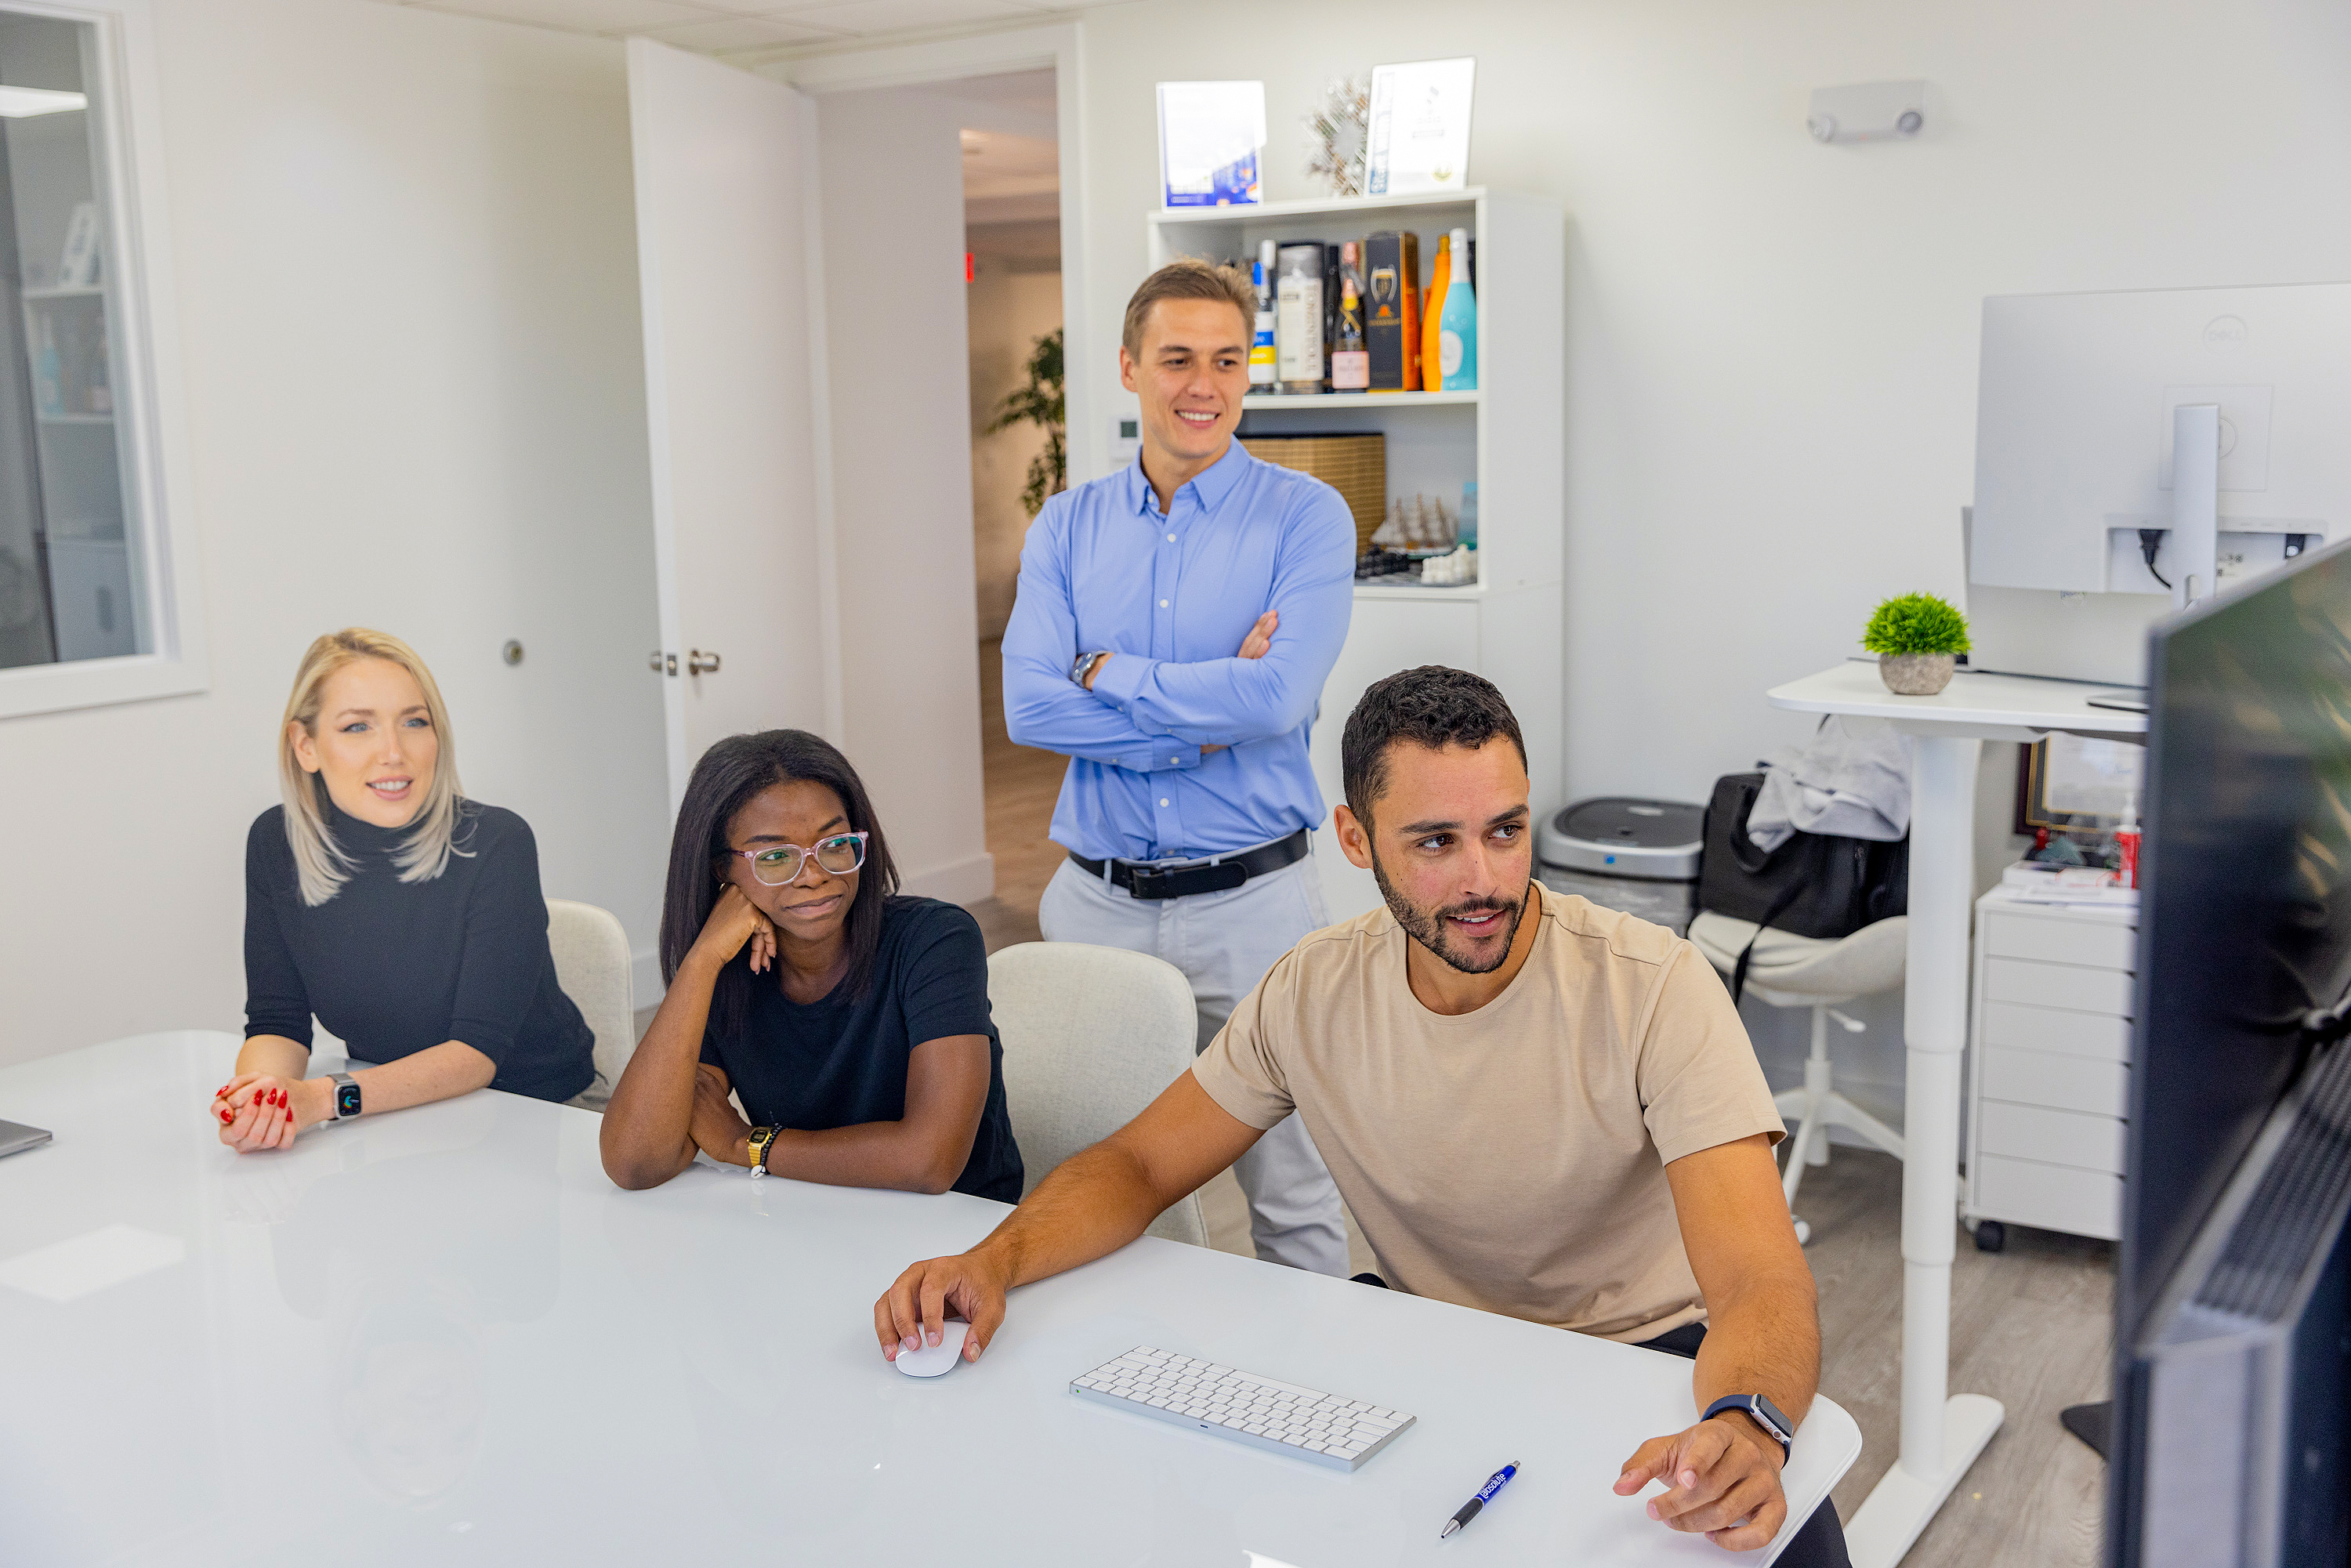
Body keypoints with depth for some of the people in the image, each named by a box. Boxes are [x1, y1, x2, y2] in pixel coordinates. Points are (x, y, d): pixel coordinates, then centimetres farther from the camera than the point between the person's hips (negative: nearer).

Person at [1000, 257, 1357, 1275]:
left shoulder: (1306, 518, -4)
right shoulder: (1066, 527, 6)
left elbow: (1277, 700, -19)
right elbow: (1030, 707, -8)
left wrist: (1109, 670, -9)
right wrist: (1209, 717, -15)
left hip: (1251, 898, -3)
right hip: (1097, 899, 3)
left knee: (1294, 1197, 6)